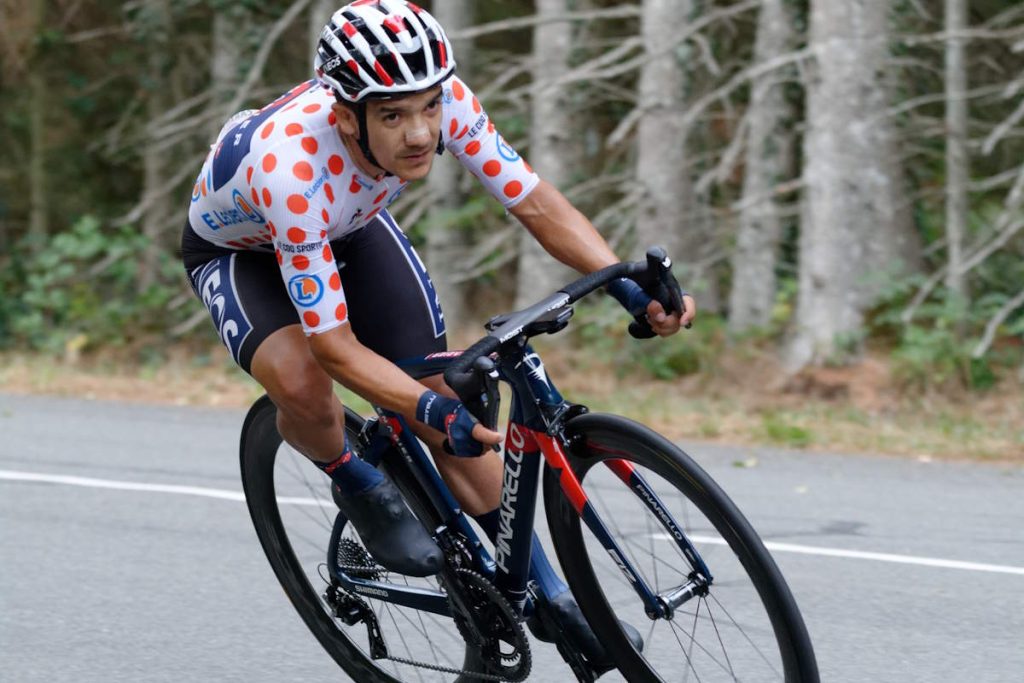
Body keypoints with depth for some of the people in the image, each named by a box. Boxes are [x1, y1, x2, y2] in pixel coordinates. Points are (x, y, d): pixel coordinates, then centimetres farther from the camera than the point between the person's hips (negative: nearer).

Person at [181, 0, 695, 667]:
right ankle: (357, 483, 0)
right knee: (303, 386, -33)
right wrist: (432, 410, -51)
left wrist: (631, 285, -37)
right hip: (237, 246, -4)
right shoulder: (291, 167, -44)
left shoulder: (443, 100, -32)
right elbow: (335, 344, -39)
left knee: (443, 394, -4)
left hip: (351, 226, 5)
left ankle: (539, 585, 11)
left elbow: (535, 202, -23)